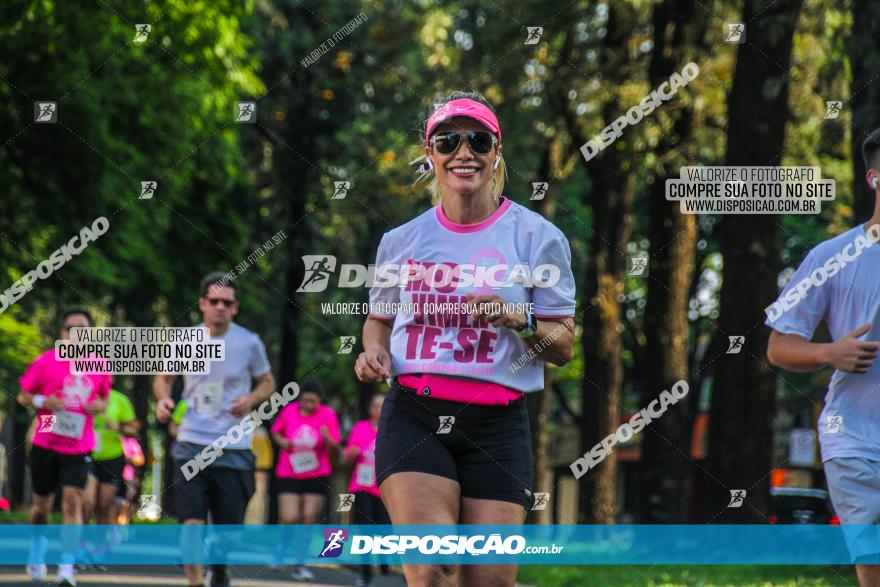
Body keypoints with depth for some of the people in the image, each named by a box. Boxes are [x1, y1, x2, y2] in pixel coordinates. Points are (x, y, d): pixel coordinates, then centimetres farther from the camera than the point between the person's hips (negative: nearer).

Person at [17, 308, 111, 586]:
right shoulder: (45, 361, -4)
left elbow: (104, 399, 17)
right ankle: (38, 550, 39)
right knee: (41, 503, 10)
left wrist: (99, 406, -6)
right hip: (45, 444, 0)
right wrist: (42, 401, -17)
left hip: (79, 446, 0)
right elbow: (23, 396, 3)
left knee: (72, 500, -14)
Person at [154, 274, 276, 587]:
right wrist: (163, 397, -6)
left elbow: (267, 382, 12)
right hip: (192, 445, 0)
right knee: (191, 522, -15)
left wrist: (251, 400, -10)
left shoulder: (249, 343, -2)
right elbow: (164, 377, 17)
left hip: (234, 449, 0)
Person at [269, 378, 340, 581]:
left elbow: (335, 447, -6)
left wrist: (327, 438, -28)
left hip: (317, 475, 0)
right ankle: (283, 544, 21)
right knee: (289, 518, -12)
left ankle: (299, 564, 10)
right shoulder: (289, 411, -3)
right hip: (289, 473, 0)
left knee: (309, 519, -3)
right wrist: (281, 441, -8)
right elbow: (275, 431, 13)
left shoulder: (327, 414, -5)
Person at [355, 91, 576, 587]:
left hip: (498, 423, -1)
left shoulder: (537, 237, 3)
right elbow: (379, 318, 26)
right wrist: (374, 352, 3)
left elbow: (564, 346, 5)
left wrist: (516, 319, -14)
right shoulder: (402, 241, 9)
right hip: (414, 416, 1)